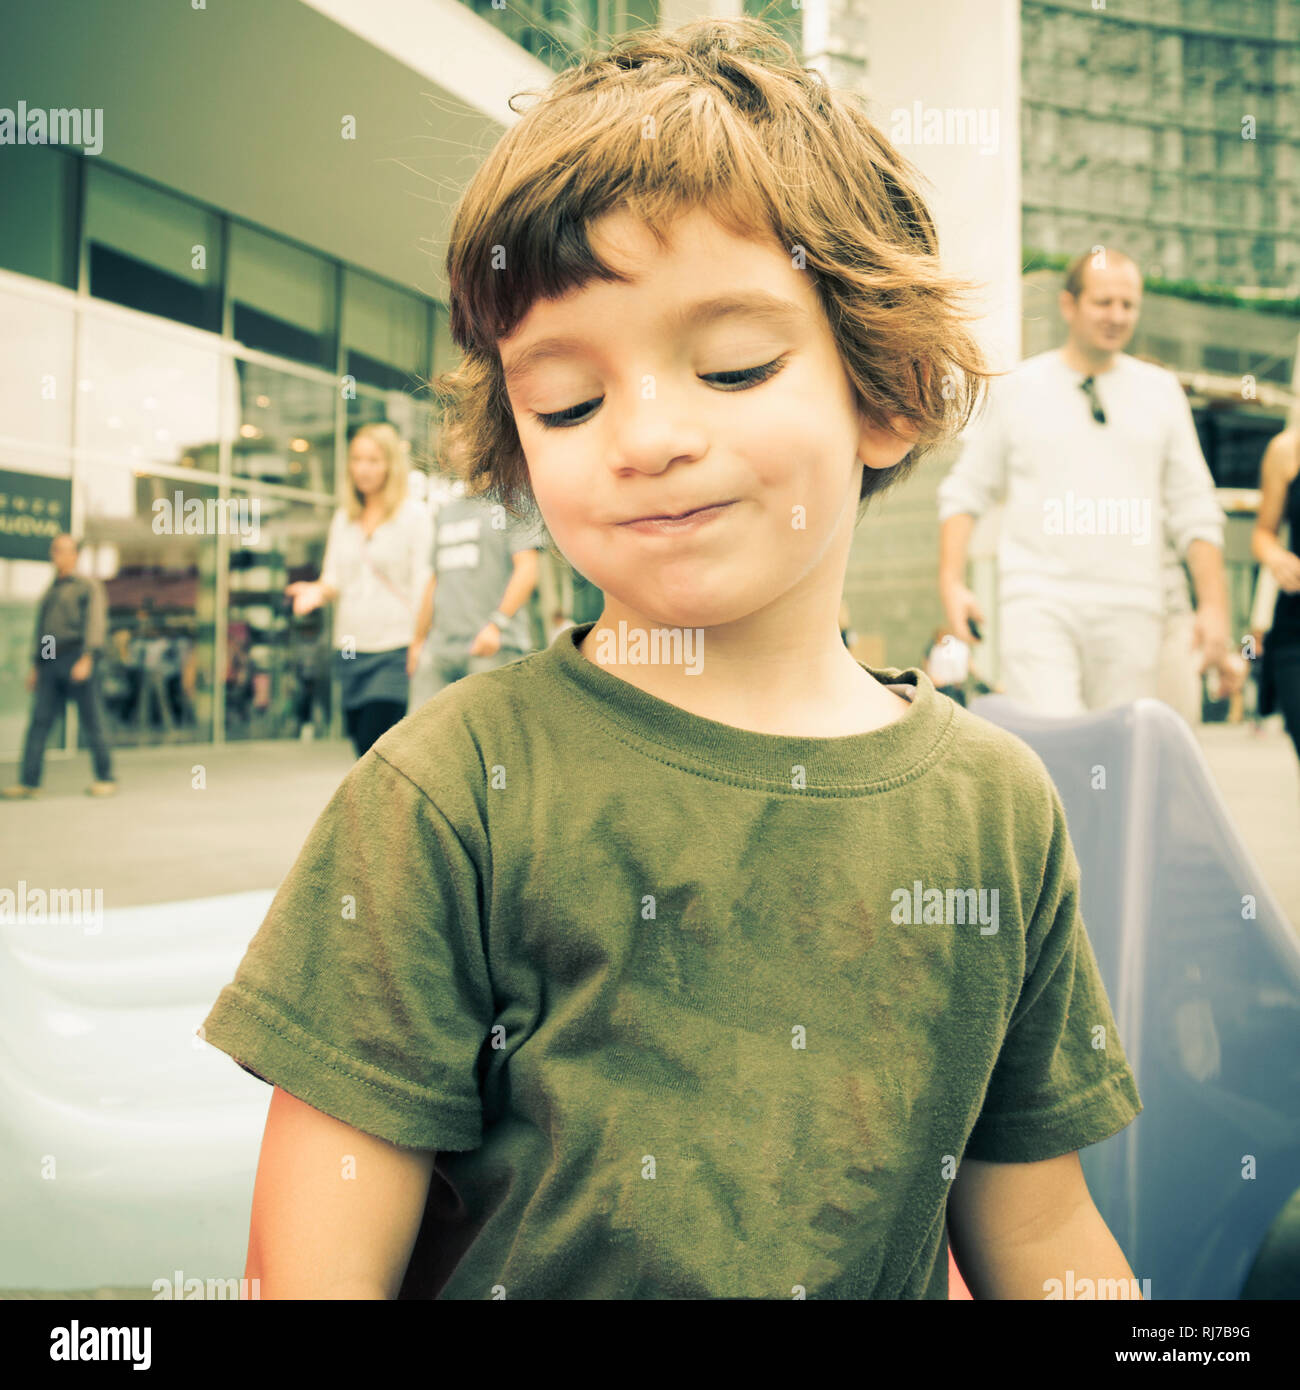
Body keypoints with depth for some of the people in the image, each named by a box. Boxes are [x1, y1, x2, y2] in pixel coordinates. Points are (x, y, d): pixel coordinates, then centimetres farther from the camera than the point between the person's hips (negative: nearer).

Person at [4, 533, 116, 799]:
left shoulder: (89, 586, 2)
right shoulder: (49, 592, 23)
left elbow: (96, 624, -9)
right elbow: (41, 630, 25)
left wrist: (87, 659, -21)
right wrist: (35, 666, 17)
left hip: (78, 657, -6)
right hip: (51, 663, 6)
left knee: (91, 721, -3)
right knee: (39, 720, -5)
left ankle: (105, 779, 5)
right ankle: (28, 782, -9)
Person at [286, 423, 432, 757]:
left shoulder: (414, 514, -1)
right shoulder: (343, 518, 15)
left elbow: (424, 585, -7)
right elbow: (334, 579, 17)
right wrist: (318, 591, -7)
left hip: (395, 653, -6)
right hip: (351, 652, 6)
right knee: (364, 751, 8)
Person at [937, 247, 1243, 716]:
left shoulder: (1161, 391, 13)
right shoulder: (1017, 388, 8)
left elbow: (1194, 510, 13)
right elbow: (966, 490, 9)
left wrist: (1214, 605, 5)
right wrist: (952, 583, -3)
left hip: (1132, 608, 2)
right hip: (1039, 600, -2)